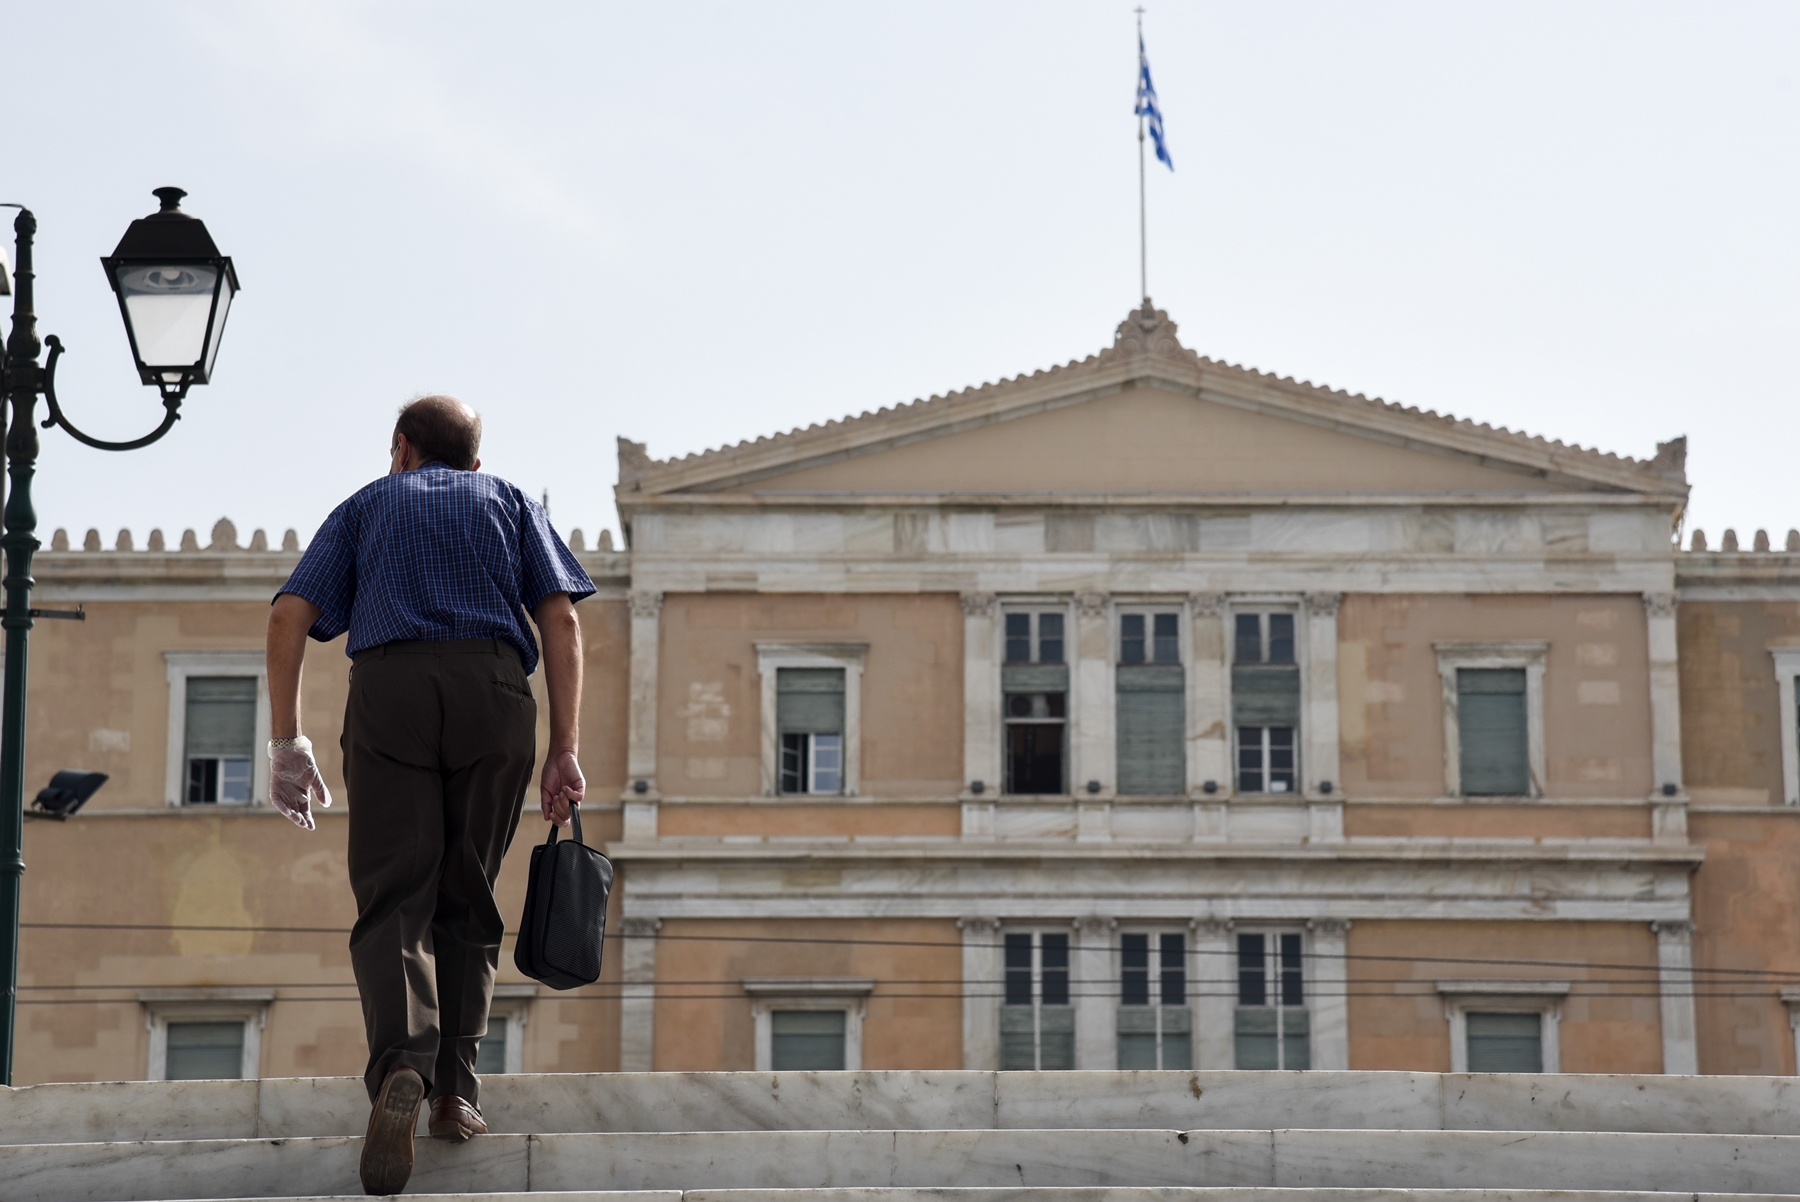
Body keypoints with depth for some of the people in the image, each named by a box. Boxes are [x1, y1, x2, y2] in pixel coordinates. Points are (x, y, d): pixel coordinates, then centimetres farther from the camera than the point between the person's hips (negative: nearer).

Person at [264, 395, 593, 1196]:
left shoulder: (366, 507, 25)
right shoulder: (510, 503, 26)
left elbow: (289, 616, 10)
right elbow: (560, 619, 11)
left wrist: (286, 743, 10)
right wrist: (564, 751, 8)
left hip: (388, 689, -1)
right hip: (494, 688, 1)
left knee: (393, 898, -6)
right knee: (467, 898, 12)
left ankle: (401, 1069, -29)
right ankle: (454, 1087, 4)